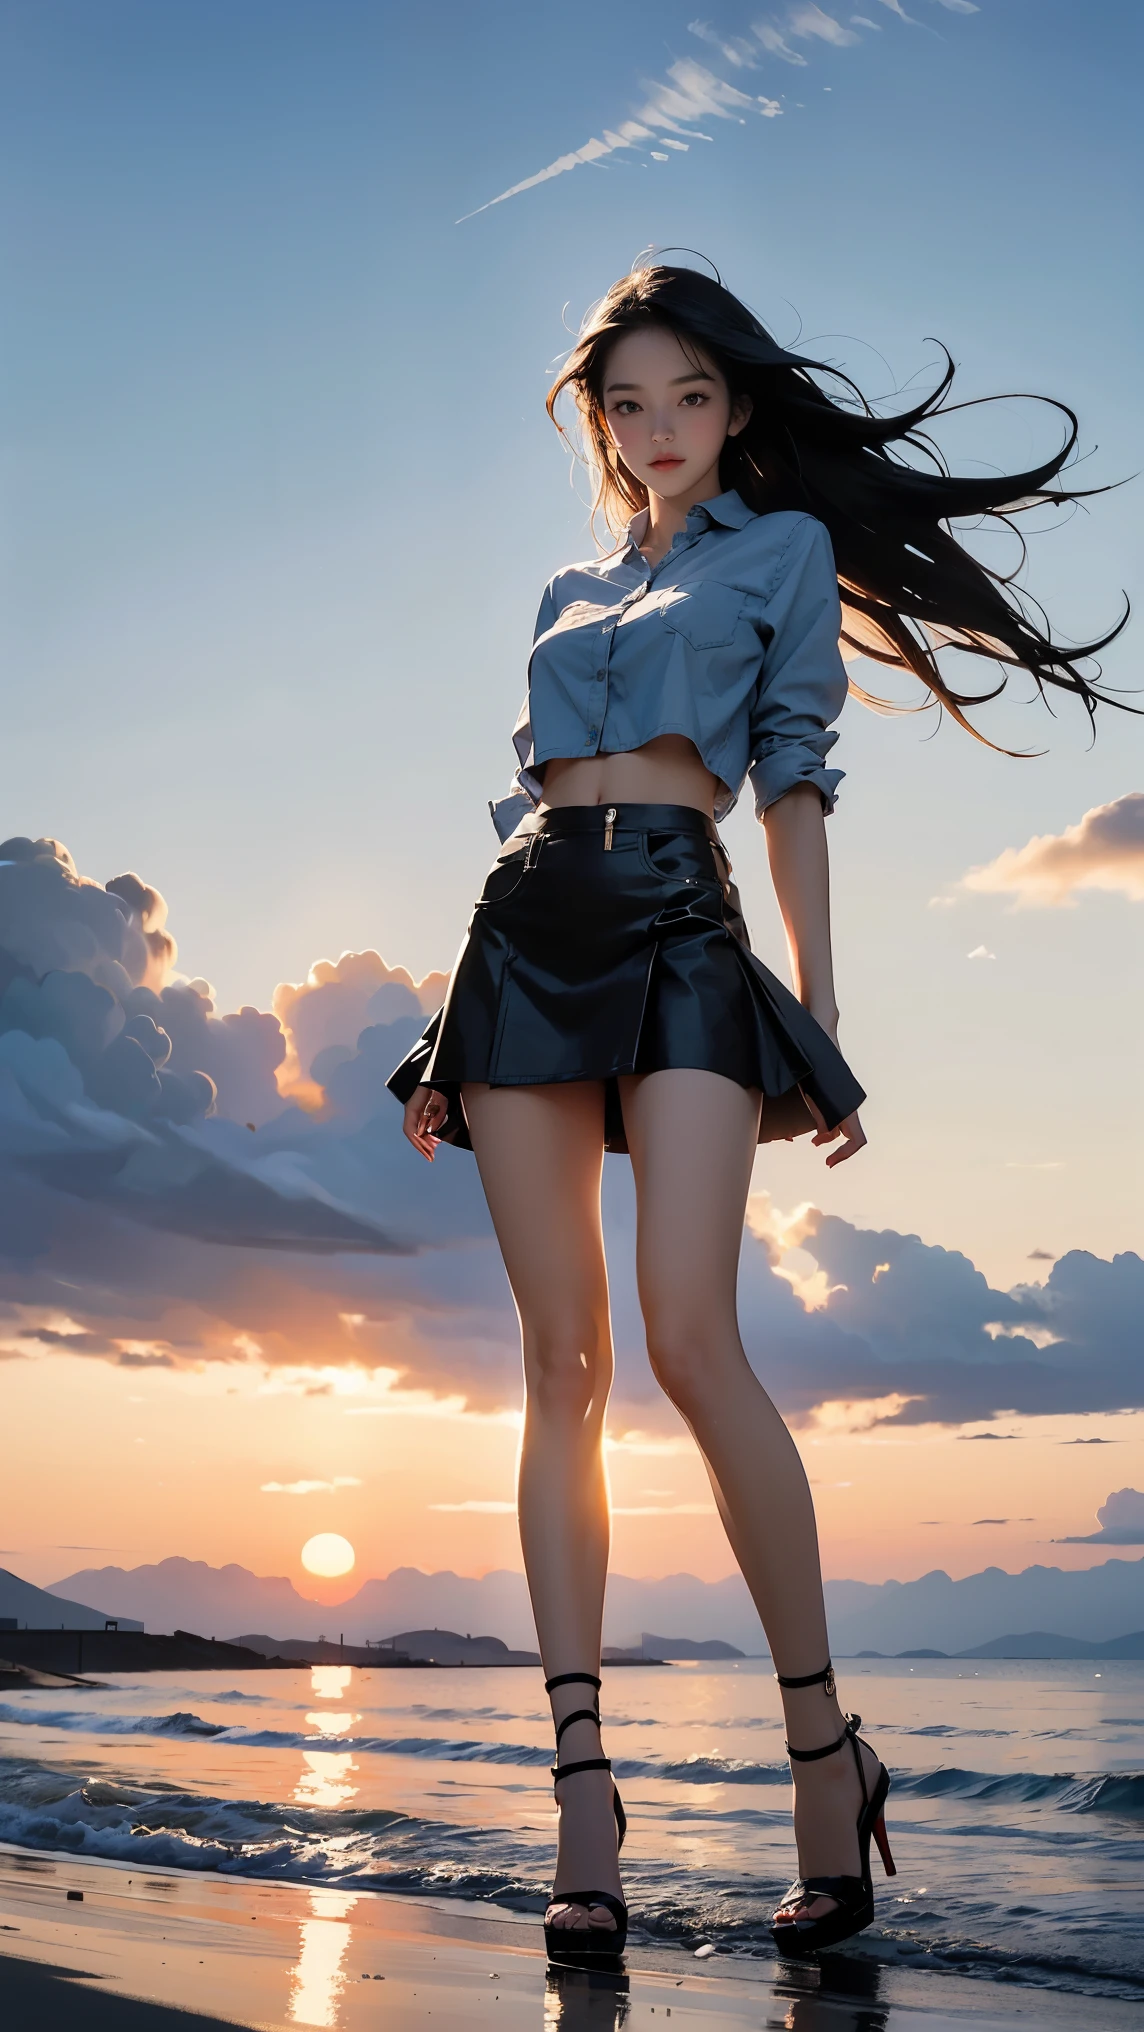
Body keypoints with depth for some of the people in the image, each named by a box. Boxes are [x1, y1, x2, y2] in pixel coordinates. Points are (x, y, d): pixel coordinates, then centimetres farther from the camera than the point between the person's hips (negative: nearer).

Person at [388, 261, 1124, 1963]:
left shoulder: (785, 548, 15)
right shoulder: (569, 596, 26)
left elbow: (794, 785, 7)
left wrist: (818, 1008, -2)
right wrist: (455, 1041, 15)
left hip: (680, 928, -4)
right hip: (526, 934, 5)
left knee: (689, 1341, -19)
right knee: (561, 1359, -3)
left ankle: (826, 1742, -4)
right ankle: (584, 1788, -3)